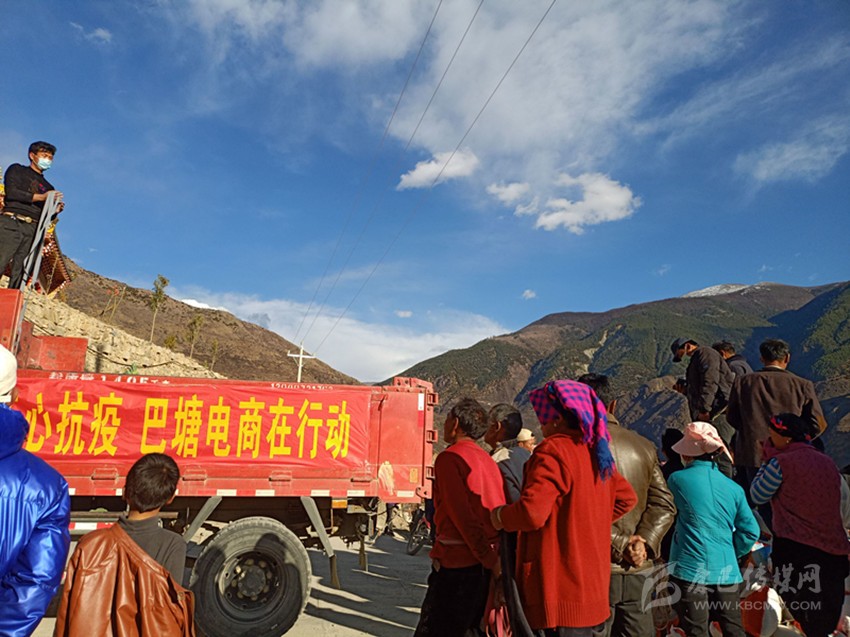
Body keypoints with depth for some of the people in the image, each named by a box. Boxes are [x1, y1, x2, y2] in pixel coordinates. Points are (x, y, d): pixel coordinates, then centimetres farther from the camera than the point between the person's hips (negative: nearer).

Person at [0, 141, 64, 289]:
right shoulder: (17, 170, 15)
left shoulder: (48, 188, 28)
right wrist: (41, 197, -9)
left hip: (33, 230, 4)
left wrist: (55, 210, 2)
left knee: (20, 274, -7)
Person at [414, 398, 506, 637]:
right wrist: (493, 558, 11)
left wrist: (489, 559, -15)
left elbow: (463, 516, -16)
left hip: (457, 564, -8)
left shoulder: (449, 458, -9)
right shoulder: (487, 459, 13)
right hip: (487, 564, 8)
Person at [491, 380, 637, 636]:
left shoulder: (553, 451, -18)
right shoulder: (595, 451, 8)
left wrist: (500, 516, -8)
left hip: (562, 588, -8)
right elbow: (626, 498, 21)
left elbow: (531, 513, -27)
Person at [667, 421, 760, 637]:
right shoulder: (734, 488, 5)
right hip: (727, 571, 4)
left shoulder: (677, 480, -6)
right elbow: (750, 531, 5)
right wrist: (732, 553, 17)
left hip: (690, 570, -4)